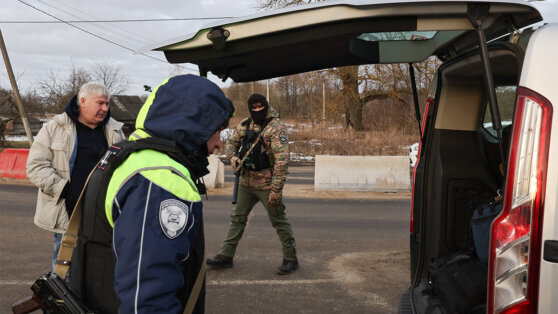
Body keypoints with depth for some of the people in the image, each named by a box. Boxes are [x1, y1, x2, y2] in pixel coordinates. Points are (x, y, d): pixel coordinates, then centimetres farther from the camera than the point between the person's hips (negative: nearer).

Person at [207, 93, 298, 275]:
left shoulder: (276, 127, -15)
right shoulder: (245, 125, 6)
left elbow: (282, 160, -21)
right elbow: (231, 142, 22)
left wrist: (276, 189, -26)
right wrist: (233, 157, -2)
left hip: (267, 185, -7)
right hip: (246, 183, 7)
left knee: (279, 222, 1)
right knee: (237, 218, 13)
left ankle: (291, 260, 13)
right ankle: (226, 256, 23)